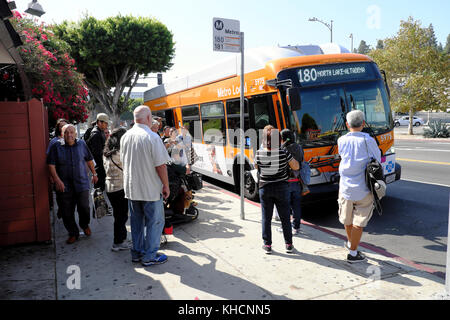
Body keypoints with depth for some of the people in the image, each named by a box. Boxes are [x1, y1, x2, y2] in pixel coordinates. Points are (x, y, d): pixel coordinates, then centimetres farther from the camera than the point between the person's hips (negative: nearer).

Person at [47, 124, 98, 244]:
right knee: (67, 213, 4)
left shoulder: (82, 144, 5)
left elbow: (89, 160, 18)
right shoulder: (56, 147, -1)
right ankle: (73, 233, 23)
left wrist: (94, 174, 22)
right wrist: (57, 180, -15)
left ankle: (85, 225, 28)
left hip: (81, 183, 1)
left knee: (84, 207, -3)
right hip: (64, 186, 0)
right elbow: (51, 165, -5)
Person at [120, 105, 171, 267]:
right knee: (155, 222, 7)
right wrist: (166, 186, -6)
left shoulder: (125, 137, 4)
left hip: (131, 188, 6)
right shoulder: (152, 137, -17)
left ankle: (137, 252, 29)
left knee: (136, 221, 18)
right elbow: (160, 165, -17)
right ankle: (149, 256, 13)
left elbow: (123, 161, 14)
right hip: (151, 189, -6)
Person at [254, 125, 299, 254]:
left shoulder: (259, 154, -11)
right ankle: (289, 245, 21)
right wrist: (293, 159, 13)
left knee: (266, 218, 12)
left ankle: (267, 245, 18)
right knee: (285, 217, 12)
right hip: (281, 188, 0)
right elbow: (296, 167, -3)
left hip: (265, 188, 1)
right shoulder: (283, 153, -14)